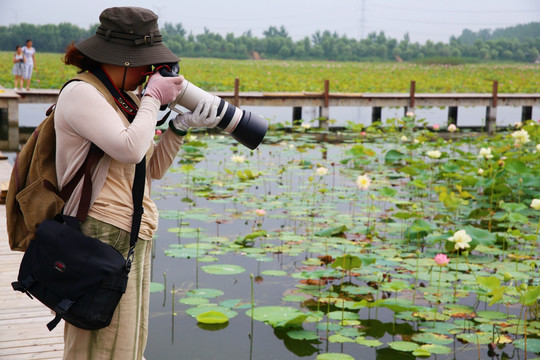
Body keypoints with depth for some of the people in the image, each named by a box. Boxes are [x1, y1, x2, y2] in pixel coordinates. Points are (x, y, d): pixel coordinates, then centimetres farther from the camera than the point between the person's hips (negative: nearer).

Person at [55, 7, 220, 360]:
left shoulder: (126, 100, 16)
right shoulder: (80, 93, -11)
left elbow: (154, 168, 17)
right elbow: (129, 149, -23)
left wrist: (182, 125, 3)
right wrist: (153, 98, -9)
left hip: (133, 238, 9)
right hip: (104, 236, -9)